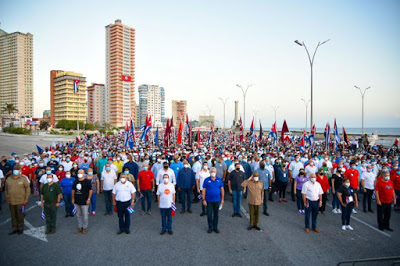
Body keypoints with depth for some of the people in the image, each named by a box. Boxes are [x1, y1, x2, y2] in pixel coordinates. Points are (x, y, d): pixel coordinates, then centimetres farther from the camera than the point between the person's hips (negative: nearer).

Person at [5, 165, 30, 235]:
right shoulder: (9, 179, 6)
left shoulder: (23, 179, -5)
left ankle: (20, 228, 19)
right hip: (11, 201, 4)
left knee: (20, 215, 5)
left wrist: (26, 199, -7)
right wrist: (7, 198, 9)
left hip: (20, 201, -4)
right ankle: (15, 228, 25)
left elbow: (28, 189, -4)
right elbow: (6, 189, 14)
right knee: (13, 216, 12)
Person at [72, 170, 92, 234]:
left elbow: (90, 190, -8)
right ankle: (80, 227, 27)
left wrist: (88, 199, -11)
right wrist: (73, 198, 10)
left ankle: (85, 228, 16)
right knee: (78, 215, 15)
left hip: (84, 202, -5)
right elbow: (73, 190, 15)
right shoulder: (75, 182, 7)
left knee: (85, 215, 2)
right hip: (77, 202, 5)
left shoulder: (87, 182, -8)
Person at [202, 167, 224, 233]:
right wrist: (204, 200, -6)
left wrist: (222, 199, 3)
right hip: (209, 201, -1)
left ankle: (215, 227, 25)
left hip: (217, 200, 2)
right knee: (209, 214, 5)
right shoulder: (206, 180, -5)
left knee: (216, 214, 12)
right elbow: (203, 190, -3)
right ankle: (210, 227, 20)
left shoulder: (219, 180, 1)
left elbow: (222, 189, 5)